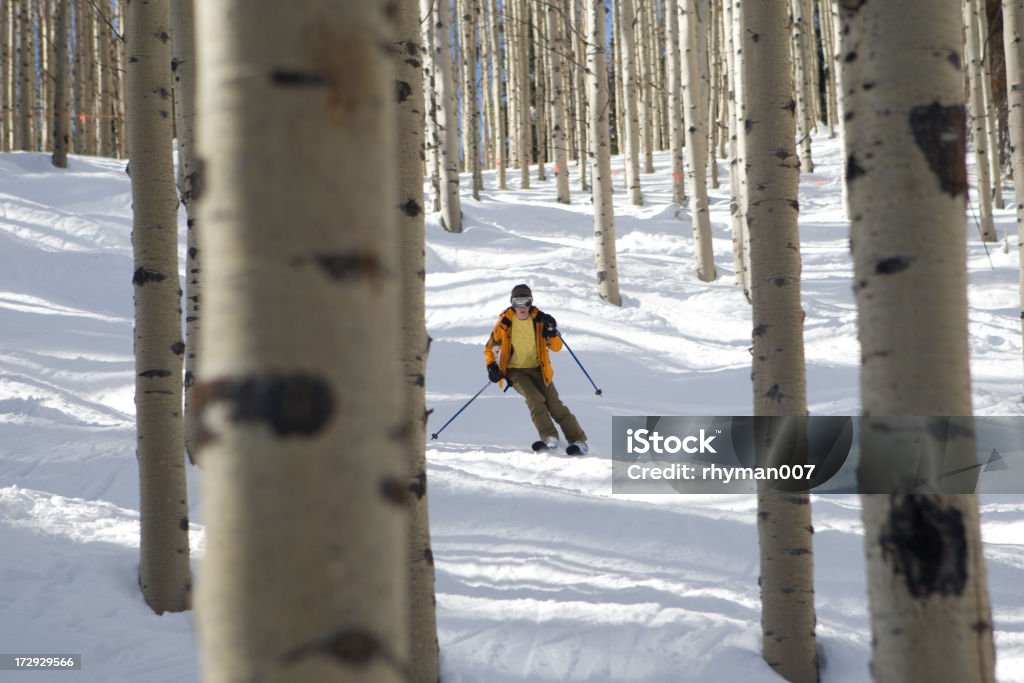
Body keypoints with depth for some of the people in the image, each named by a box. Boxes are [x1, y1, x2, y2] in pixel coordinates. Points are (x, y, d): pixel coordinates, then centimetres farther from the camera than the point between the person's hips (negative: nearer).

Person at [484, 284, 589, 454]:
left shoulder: (540, 320, -4)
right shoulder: (504, 323, -7)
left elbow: (556, 347, -4)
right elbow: (490, 348, 4)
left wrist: (551, 333, -23)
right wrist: (492, 366, -13)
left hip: (538, 369, 1)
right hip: (515, 371, -1)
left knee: (554, 404, -10)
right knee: (535, 399, -26)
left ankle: (578, 440, -7)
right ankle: (550, 438, -27)